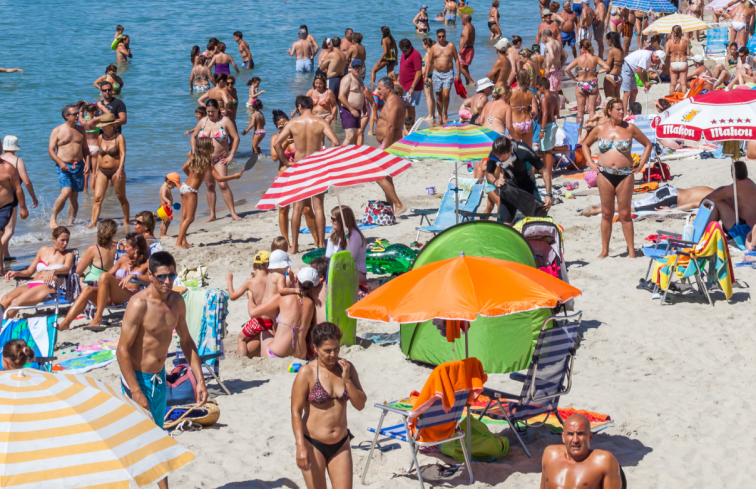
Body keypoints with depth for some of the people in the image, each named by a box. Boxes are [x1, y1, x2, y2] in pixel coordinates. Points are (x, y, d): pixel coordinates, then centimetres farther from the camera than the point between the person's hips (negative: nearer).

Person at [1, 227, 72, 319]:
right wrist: (16, 273, 3)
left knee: (17, 302, -33)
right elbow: (29, 271, 25)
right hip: (32, 284, 5)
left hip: (49, 286, -5)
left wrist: (53, 271, -29)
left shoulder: (68, 253, 13)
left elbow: (67, 268, -8)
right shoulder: (44, 250, 24)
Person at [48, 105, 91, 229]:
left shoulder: (80, 130, 13)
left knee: (74, 196, 4)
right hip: (64, 166, -4)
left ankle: (71, 222, 13)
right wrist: (60, 162, -17)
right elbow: (51, 149, -2)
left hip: (78, 166, 4)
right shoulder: (57, 131, 0)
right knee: (66, 192, -20)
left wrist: (87, 163, 5)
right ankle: (53, 218, -6)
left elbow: (85, 148, 20)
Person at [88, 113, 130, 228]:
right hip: (102, 171, 4)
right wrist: (97, 169, 17)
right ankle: (93, 223, -12)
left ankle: (126, 221, 24)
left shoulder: (119, 137, -7)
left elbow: (123, 154, -14)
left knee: (121, 197, 9)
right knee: (97, 198, -7)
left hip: (116, 170, -4)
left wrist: (119, 170, -25)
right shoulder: (100, 138, 7)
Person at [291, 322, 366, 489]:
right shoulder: (307, 373, -11)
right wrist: (301, 447, -19)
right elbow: (296, 411, -12)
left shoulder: (346, 368, 2)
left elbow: (360, 405, 3)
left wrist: (347, 380, -12)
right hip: (313, 444, -4)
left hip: (340, 444, 4)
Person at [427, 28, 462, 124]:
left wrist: (458, 73, -1)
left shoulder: (451, 46, 2)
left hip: (448, 73, -2)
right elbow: (429, 62, 10)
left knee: (445, 94, -18)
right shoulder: (434, 47, 6)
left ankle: (445, 114, 1)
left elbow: (456, 59, 5)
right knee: (438, 96, 5)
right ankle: (440, 118, 12)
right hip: (437, 73, 2)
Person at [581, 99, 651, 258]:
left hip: (625, 175, -1)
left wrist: (640, 165, 4)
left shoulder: (630, 129, 0)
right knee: (606, 213, 6)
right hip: (605, 175, 1)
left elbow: (648, 144, 10)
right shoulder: (600, 129, 3)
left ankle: (631, 251, 7)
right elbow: (585, 144, 19)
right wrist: (590, 163, 7)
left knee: (625, 214, 1)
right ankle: (605, 250, 12)